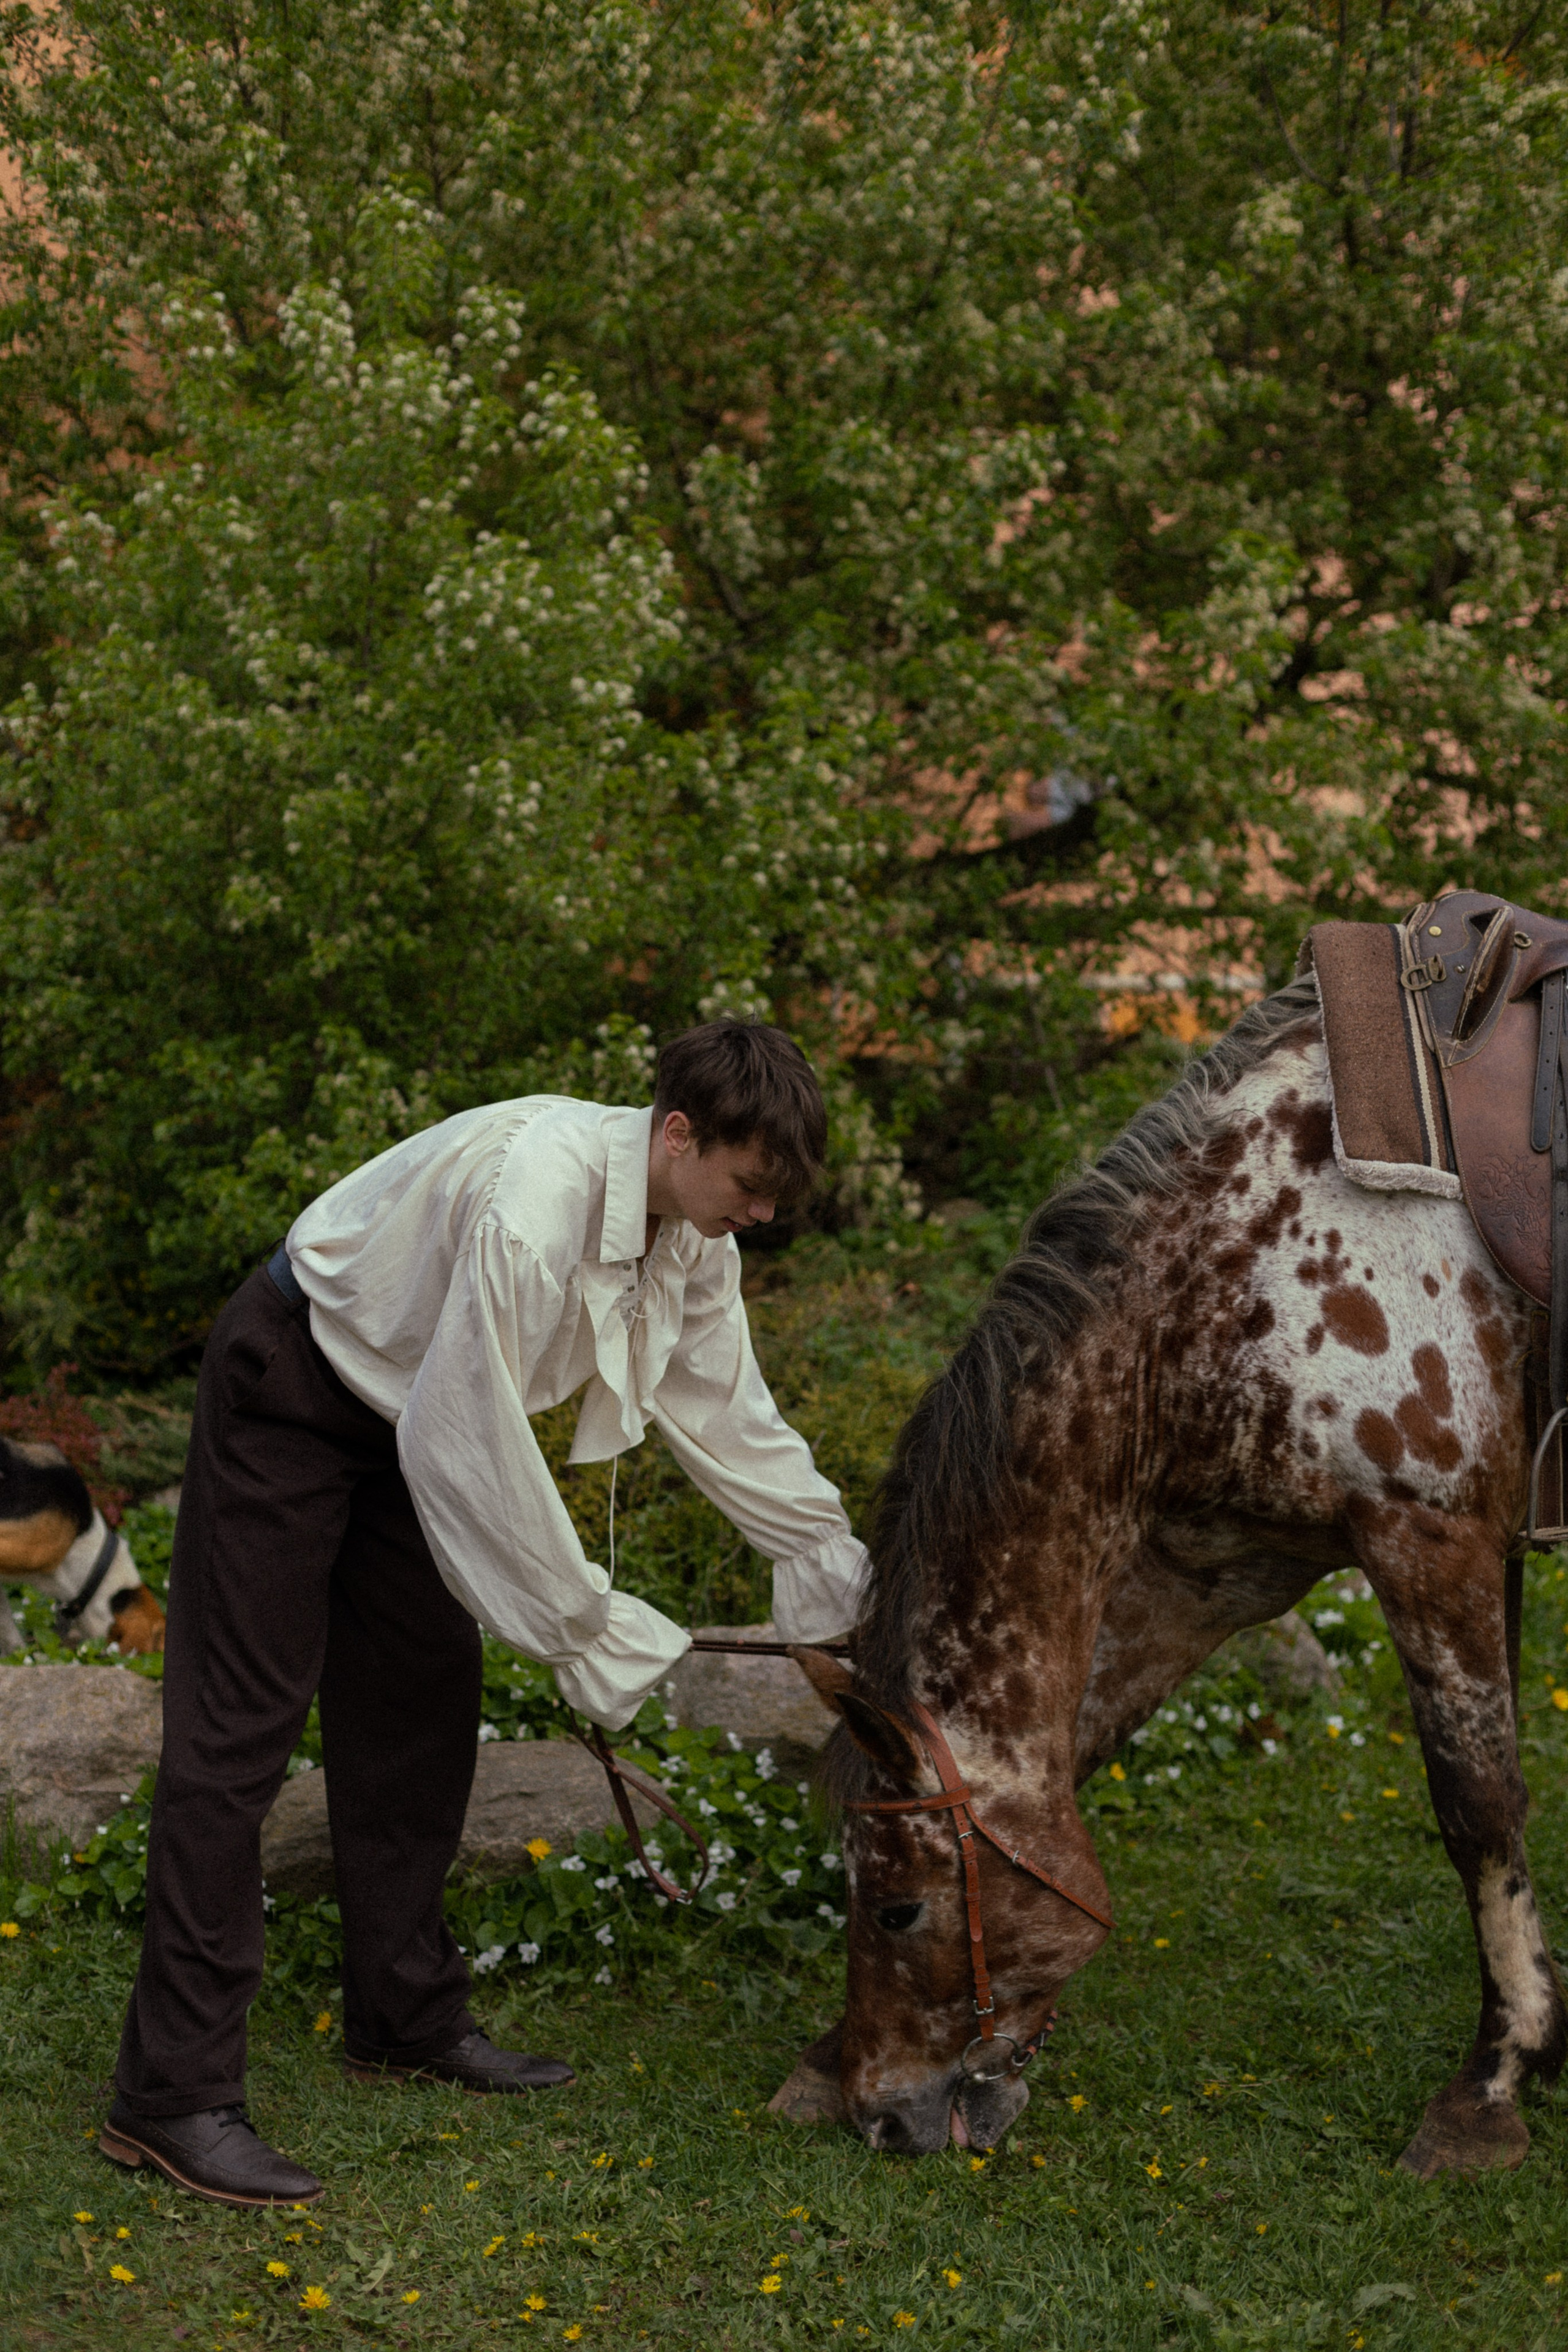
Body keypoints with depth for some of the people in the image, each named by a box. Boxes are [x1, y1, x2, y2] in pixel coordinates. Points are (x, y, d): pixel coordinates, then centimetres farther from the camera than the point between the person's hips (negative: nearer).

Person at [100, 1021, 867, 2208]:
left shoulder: (693, 1232, -8)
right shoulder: (534, 1196, -35)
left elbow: (727, 1411, 6)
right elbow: (469, 1437, -32)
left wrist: (845, 1566, 6)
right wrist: (585, 1625, -23)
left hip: (406, 1415, 9)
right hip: (289, 1386, -9)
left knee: (422, 1705, 13)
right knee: (242, 1721, -10)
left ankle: (408, 2018, 26)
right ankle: (174, 2090, -8)